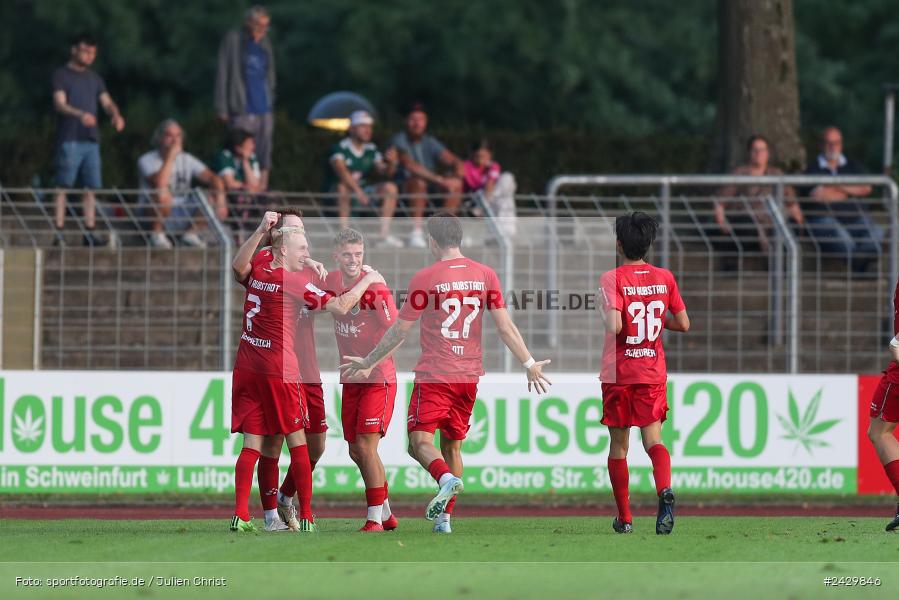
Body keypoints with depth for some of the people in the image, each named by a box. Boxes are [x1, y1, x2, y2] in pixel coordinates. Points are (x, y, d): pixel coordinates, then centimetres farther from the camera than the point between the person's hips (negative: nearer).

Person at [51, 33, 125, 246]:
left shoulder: (94, 78, 18)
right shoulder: (62, 75, -1)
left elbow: (107, 102, 13)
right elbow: (59, 104, -13)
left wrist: (116, 115, -10)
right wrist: (80, 114, -31)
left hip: (91, 140, 6)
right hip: (69, 139, -6)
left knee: (91, 188, 4)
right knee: (63, 186, -7)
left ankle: (89, 233, 7)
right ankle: (58, 233, -9)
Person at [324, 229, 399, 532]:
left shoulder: (375, 288, -16)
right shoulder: (331, 282, 3)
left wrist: (370, 364, -27)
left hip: (378, 379, -7)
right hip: (351, 379, 7)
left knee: (366, 446, -13)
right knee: (356, 451, 10)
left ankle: (375, 518, -7)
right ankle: (386, 514, 22)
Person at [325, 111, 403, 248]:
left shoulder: (371, 150, 6)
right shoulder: (340, 148, -14)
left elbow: (385, 172, 2)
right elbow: (341, 171, -30)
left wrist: (391, 163, -22)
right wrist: (358, 192, -42)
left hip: (362, 191, 6)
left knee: (390, 187, -12)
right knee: (343, 186, -38)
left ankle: (384, 235, -16)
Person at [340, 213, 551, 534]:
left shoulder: (424, 278, -7)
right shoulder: (485, 275, 4)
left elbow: (399, 331, 0)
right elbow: (504, 327, 2)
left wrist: (367, 362, 13)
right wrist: (530, 364, 12)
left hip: (433, 375, -5)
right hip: (469, 375, 5)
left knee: (421, 441, -8)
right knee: (452, 446, 14)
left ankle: (447, 479, -37)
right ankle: (445, 517, 10)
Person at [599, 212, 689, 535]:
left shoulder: (612, 279, -10)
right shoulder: (664, 278, 2)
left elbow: (614, 326, -23)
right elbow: (683, 324, 5)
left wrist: (606, 317, -1)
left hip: (618, 372, -2)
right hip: (654, 373, 2)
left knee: (618, 446, 10)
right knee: (653, 439, -1)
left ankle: (624, 518, 15)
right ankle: (665, 490, -31)